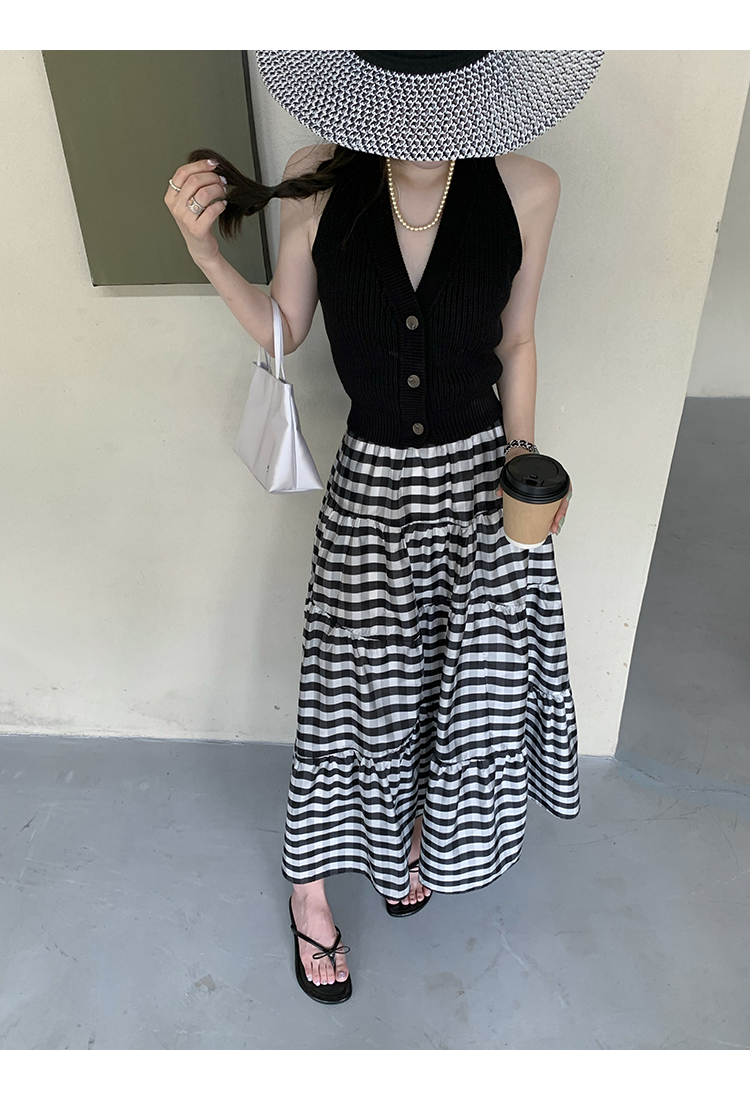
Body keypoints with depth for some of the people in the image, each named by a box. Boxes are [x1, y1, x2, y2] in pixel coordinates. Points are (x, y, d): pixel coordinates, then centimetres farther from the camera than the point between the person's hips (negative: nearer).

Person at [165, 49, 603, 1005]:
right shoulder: (317, 183, -9)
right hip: (371, 482, -1)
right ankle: (310, 883, 38)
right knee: (360, 693, 9)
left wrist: (521, 456, -2)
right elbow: (283, 331, 2)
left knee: (472, 687, 15)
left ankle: (414, 832, 50)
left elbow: (514, 342, 4)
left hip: (481, 477, 2)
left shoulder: (526, 190, -7)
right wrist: (205, 253, -11)